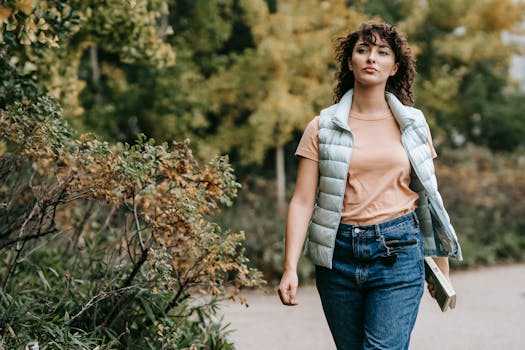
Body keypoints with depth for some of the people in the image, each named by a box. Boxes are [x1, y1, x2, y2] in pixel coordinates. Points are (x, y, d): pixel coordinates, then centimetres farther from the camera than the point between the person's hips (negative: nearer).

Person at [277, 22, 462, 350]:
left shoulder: (413, 124, 7)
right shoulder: (323, 127, 3)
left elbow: (428, 195, 12)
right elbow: (302, 201, -2)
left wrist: (442, 267, 13)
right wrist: (290, 268, -10)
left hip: (398, 252, -1)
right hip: (339, 253, 1)